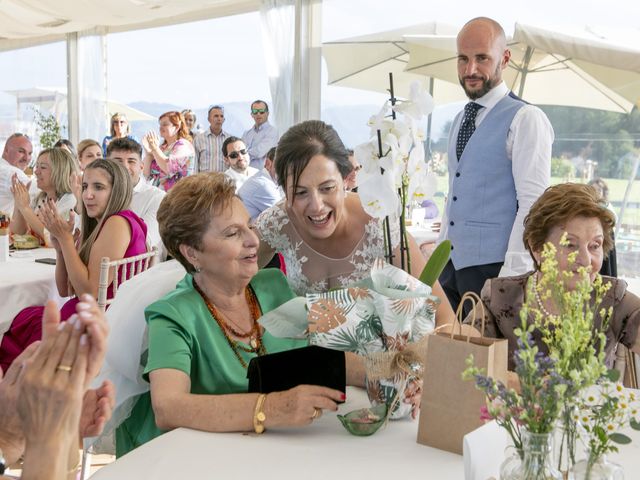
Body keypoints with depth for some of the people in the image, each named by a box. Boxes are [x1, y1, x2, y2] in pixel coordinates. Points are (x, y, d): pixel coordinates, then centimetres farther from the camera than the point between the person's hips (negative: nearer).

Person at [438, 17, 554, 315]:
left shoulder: (525, 119, -9)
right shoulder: (461, 120, 15)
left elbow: (533, 204, -16)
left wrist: (510, 277, -20)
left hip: (494, 267, -7)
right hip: (452, 265, 7)